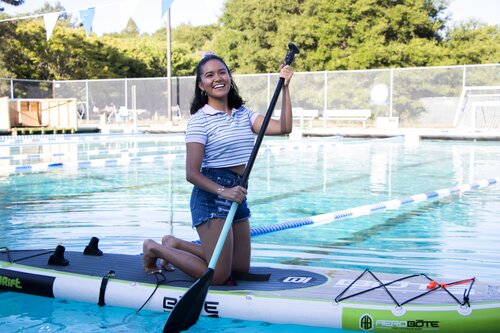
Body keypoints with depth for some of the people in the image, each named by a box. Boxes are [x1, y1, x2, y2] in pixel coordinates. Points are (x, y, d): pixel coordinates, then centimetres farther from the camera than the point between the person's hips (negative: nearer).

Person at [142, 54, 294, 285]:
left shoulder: (244, 114, 9)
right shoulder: (200, 119, -10)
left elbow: (283, 128, -5)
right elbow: (192, 173, -15)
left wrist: (285, 88, -9)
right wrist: (223, 191, -28)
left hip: (237, 194, 7)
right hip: (210, 197, -7)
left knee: (241, 267, 16)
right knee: (219, 275, -6)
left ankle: (175, 244, 27)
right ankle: (154, 248, 12)